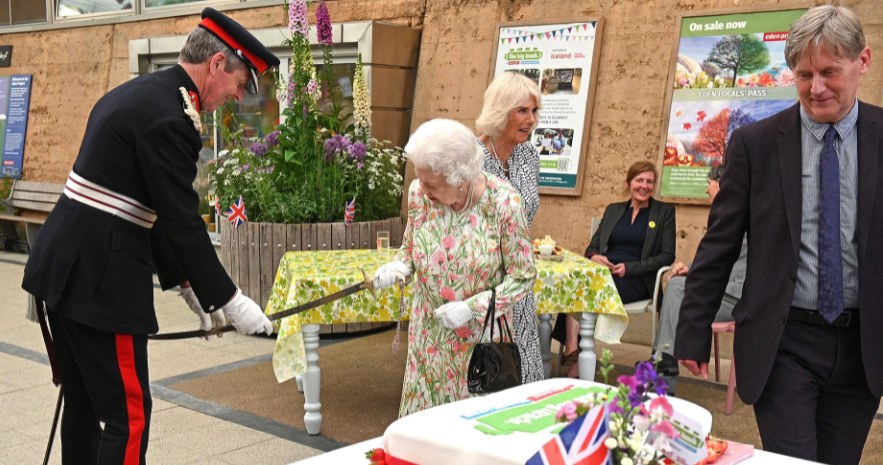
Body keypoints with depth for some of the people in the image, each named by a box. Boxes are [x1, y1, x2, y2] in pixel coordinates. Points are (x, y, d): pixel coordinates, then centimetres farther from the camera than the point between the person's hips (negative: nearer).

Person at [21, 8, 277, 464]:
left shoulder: (137, 93, 13)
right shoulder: (168, 116, -18)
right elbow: (182, 224, -18)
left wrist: (184, 283, 16)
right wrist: (228, 300, -8)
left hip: (68, 266, 10)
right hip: (97, 279, -10)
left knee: (83, 402, 20)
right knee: (128, 414, -2)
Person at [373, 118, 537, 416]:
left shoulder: (504, 203, -18)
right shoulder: (419, 194, -8)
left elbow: (523, 277, -11)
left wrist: (471, 308, -19)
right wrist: (397, 268, -13)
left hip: (482, 336, -3)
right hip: (428, 334, 3)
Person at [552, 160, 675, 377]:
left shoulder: (664, 212, 11)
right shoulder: (613, 210, 22)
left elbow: (667, 256, 2)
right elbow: (592, 246, 20)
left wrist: (629, 268, -11)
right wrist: (594, 256, -7)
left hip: (635, 280, -3)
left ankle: (571, 353, -27)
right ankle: (571, 351, -39)